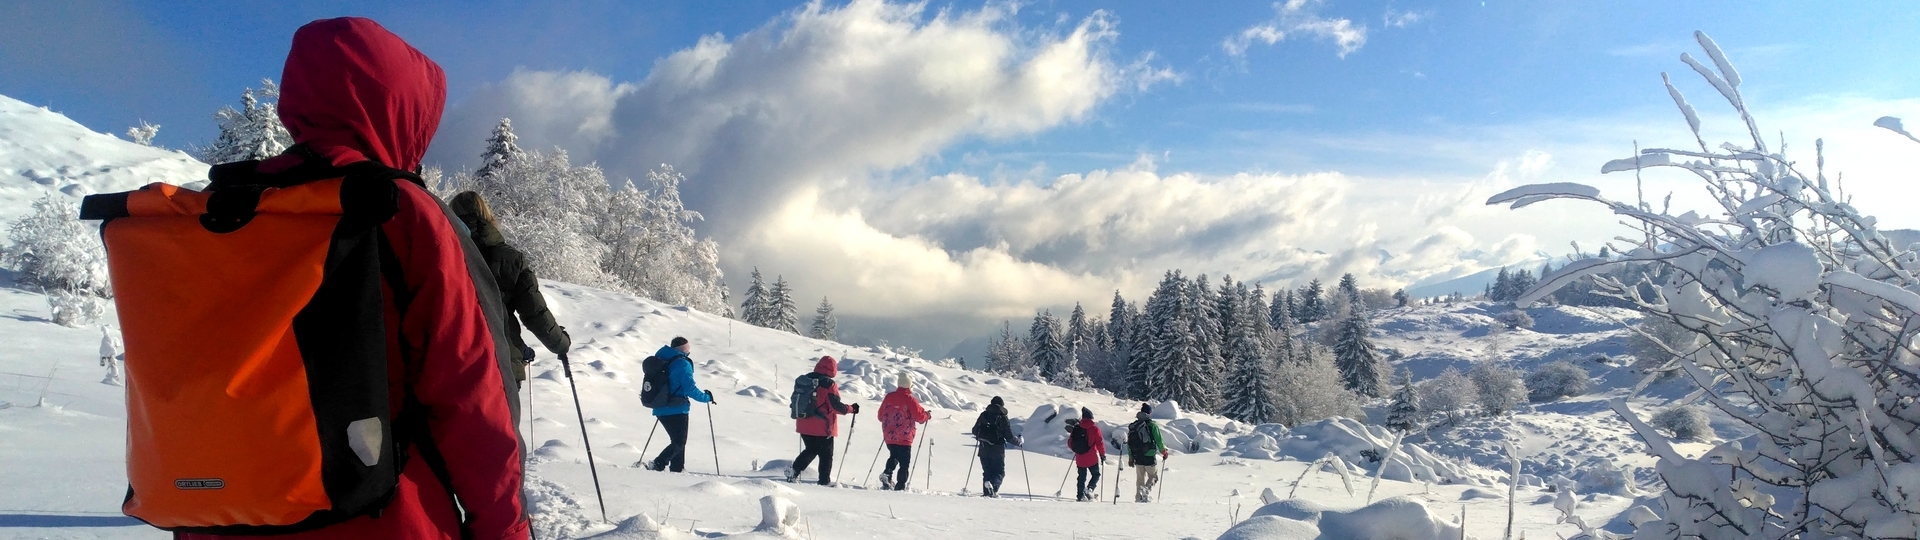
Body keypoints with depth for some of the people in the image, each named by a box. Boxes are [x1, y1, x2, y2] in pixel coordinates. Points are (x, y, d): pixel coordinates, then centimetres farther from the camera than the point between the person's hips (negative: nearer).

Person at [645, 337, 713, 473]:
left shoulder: (660, 359, 11)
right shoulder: (682, 363, -14)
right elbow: (690, 389, -17)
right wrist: (706, 397, -4)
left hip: (661, 410, 8)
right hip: (677, 410, -8)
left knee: (678, 440, 19)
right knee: (679, 443, -2)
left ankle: (677, 469, 20)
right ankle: (657, 465, -16)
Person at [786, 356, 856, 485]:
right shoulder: (829, 384, -16)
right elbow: (836, 406, -16)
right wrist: (851, 409, -1)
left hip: (804, 425, 6)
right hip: (823, 427, -6)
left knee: (810, 450, 23)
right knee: (826, 455, 7)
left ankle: (794, 470, 10)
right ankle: (824, 480, 8)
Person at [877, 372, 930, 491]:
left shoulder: (889, 397, 1)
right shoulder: (910, 400, -14)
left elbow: (881, 416, 10)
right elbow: (920, 416, -12)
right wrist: (928, 415, 10)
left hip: (889, 437, 5)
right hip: (904, 438, -5)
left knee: (893, 457, 26)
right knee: (904, 463, 5)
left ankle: (887, 474, 2)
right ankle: (900, 487, 2)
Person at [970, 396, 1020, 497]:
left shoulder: (983, 415, 5)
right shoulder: (1002, 417, -6)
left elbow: (975, 431, 13)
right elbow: (1009, 436, -7)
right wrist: (1018, 441, 11)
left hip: (984, 449, 4)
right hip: (997, 450, -4)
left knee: (987, 471, 16)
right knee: (1000, 472, 4)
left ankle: (987, 493, 8)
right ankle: (993, 485, -25)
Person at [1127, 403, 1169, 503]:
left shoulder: (1133, 425, 7)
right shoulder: (1152, 425, -9)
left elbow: (1129, 442, 10)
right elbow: (1158, 441, -7)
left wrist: (1130, 457, 18)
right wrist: (1164, 452, 9)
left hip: (1137, 458, 5)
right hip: (1149, 457, -5)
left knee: (1140, 479, 16)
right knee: (1153, 476, 9)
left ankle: (1139, 497, 15)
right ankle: (1146, 491, -14)